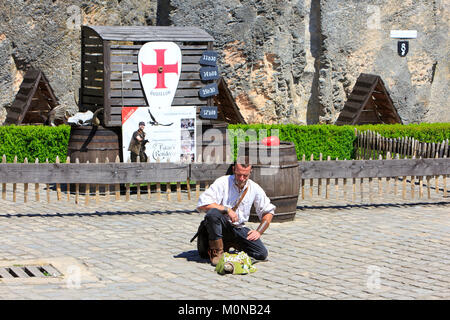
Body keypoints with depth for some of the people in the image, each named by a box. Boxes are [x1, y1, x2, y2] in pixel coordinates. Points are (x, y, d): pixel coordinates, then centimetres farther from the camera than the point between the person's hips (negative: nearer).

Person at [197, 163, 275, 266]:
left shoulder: (255, 188, 3)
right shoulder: (223, 183, -11)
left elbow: (268, 211, 14)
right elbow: (202, 204, -21)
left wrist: (259, 231, 2)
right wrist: (227, 209, -23)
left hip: (239, 228, 4)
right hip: (221, 226, -4)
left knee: (262, 254, -16)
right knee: (213, 213, -37)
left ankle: (231, 244, 13)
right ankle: (216, 252, -19)